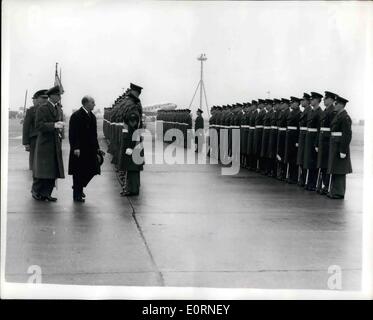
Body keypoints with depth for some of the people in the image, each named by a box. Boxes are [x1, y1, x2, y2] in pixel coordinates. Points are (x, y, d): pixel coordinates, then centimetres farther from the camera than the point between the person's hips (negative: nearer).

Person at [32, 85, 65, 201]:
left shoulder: (58, 109, 15)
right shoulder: (42, 109, -8)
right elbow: (39, 125, -17)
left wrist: (59, 134, 6)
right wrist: (54, 125, -27)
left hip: (56, 145, 7)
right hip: (45, 143, -7)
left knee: (53, 170, 6)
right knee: (43, 169, -3)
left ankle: (46, 193, 15)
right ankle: (36, 191, 14)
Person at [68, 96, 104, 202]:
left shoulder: (92, 116, 12)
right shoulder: (76, 116, -11)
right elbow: (72, 134, -15)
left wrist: (97, 148, 13)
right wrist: (75, 148, -21)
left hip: (90, 149, 7)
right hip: (79, 150, -7)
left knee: (91, 171, 7)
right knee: (78, 172, 1)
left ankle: (79, 188, 30)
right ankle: (77, 194, 13)